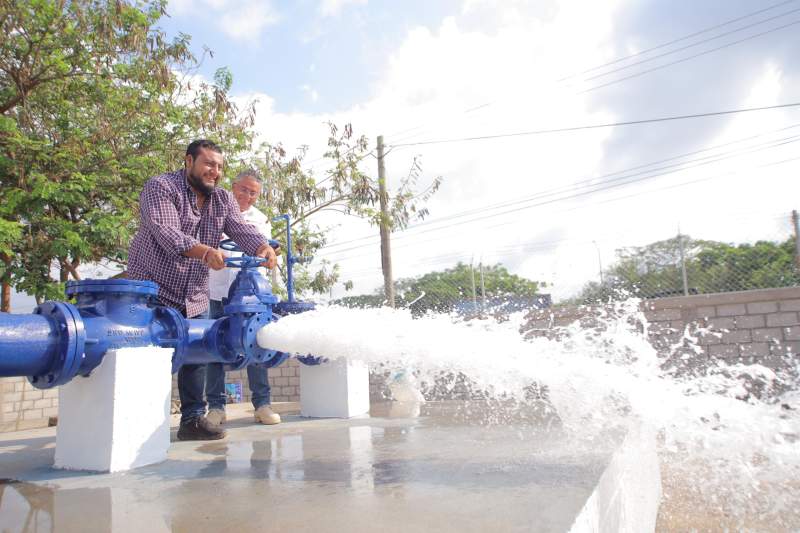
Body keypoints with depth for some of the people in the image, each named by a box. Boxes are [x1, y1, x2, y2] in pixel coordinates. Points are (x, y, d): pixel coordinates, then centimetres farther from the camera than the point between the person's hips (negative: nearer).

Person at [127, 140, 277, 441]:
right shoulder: (160, 188, -10)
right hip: (154, 291, -6)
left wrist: (262, 247, -30)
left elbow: (241, 229, -7)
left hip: (195, 299, 6)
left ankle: (192, 419, 16)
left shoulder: (223, 200, 9)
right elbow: (166, 232, -26)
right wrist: (205, 252, -42)